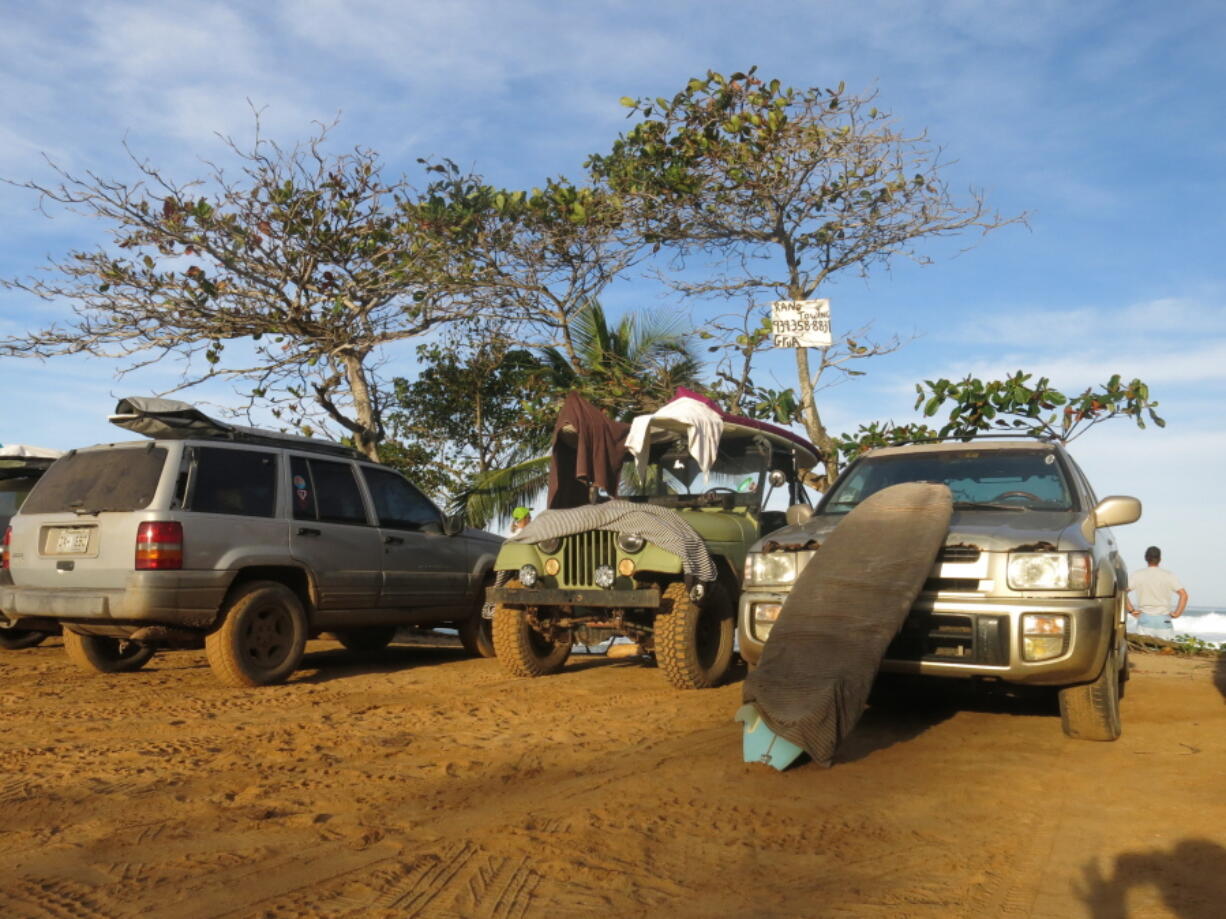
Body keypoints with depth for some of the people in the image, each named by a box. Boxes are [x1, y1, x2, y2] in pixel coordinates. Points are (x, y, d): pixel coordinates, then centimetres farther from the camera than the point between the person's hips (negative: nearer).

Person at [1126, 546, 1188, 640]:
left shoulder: (1137, 575, 1)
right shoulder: (1168, 575, 1)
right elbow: (1184, 595, -7)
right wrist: (1177, 613, 0)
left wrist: (1131, 610, -2)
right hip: (1164, 620, 0)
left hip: (1145, 619, 0)